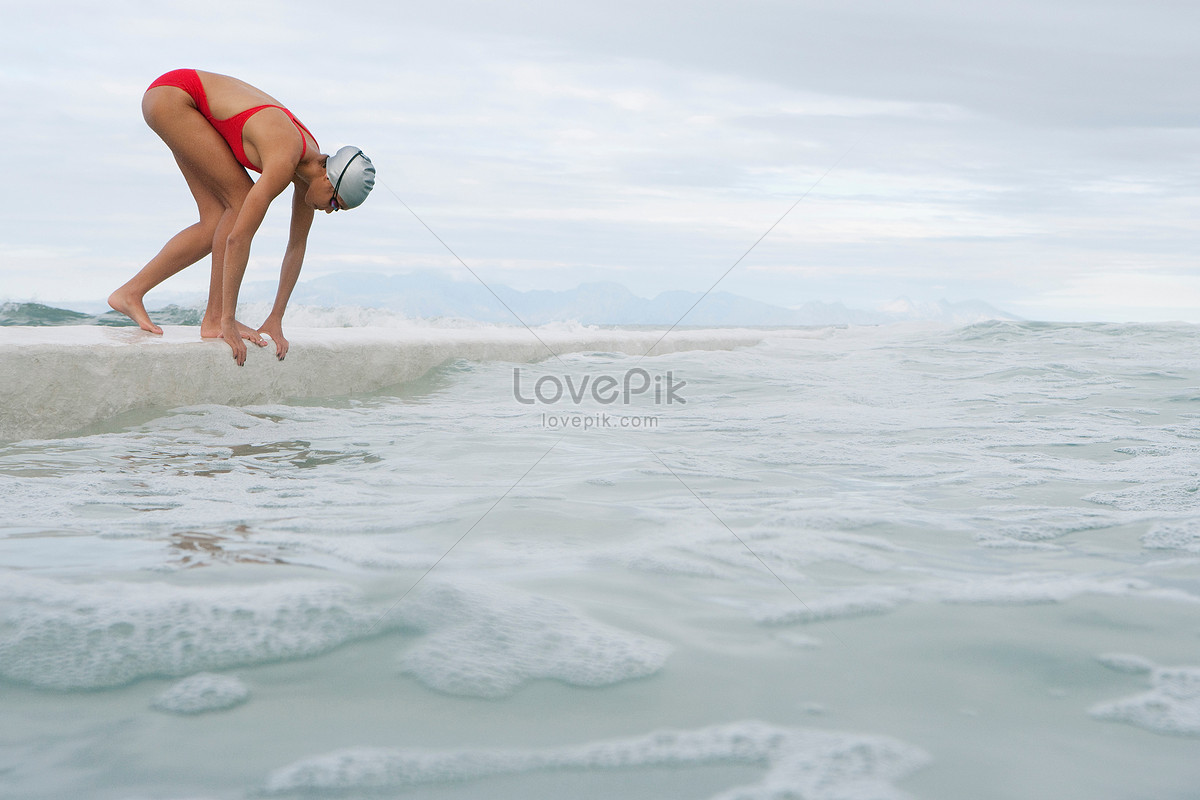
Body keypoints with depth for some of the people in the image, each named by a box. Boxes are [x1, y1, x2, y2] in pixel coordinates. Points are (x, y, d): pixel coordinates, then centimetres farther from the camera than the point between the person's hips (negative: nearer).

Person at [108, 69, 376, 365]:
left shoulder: (313, 165, -6)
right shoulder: (284, 162, -31)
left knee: (217, 224, 1)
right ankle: (215, 318, -9)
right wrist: (228, 322, -28)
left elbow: (297, 247, 0)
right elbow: (239, 239, -32)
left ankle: (130, 293, 10)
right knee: (242, 201, -14)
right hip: (172, 93, -8)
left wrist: (275, 321, 0)